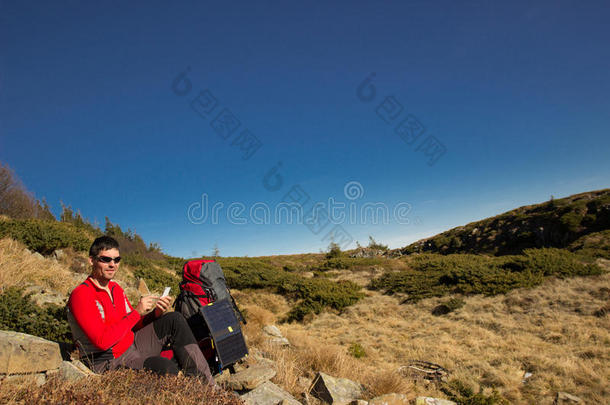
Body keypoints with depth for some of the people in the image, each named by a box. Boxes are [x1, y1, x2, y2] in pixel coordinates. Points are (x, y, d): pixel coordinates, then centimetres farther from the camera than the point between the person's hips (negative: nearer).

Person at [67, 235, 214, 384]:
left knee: (174, 320, -1)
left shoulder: (116, 288, 11)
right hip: (109, 362, -9)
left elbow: (133, 325, 12)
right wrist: (136, 312, -23)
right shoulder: (81, 295, -17)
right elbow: (102, 341, -26)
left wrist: (156, 313, -8)